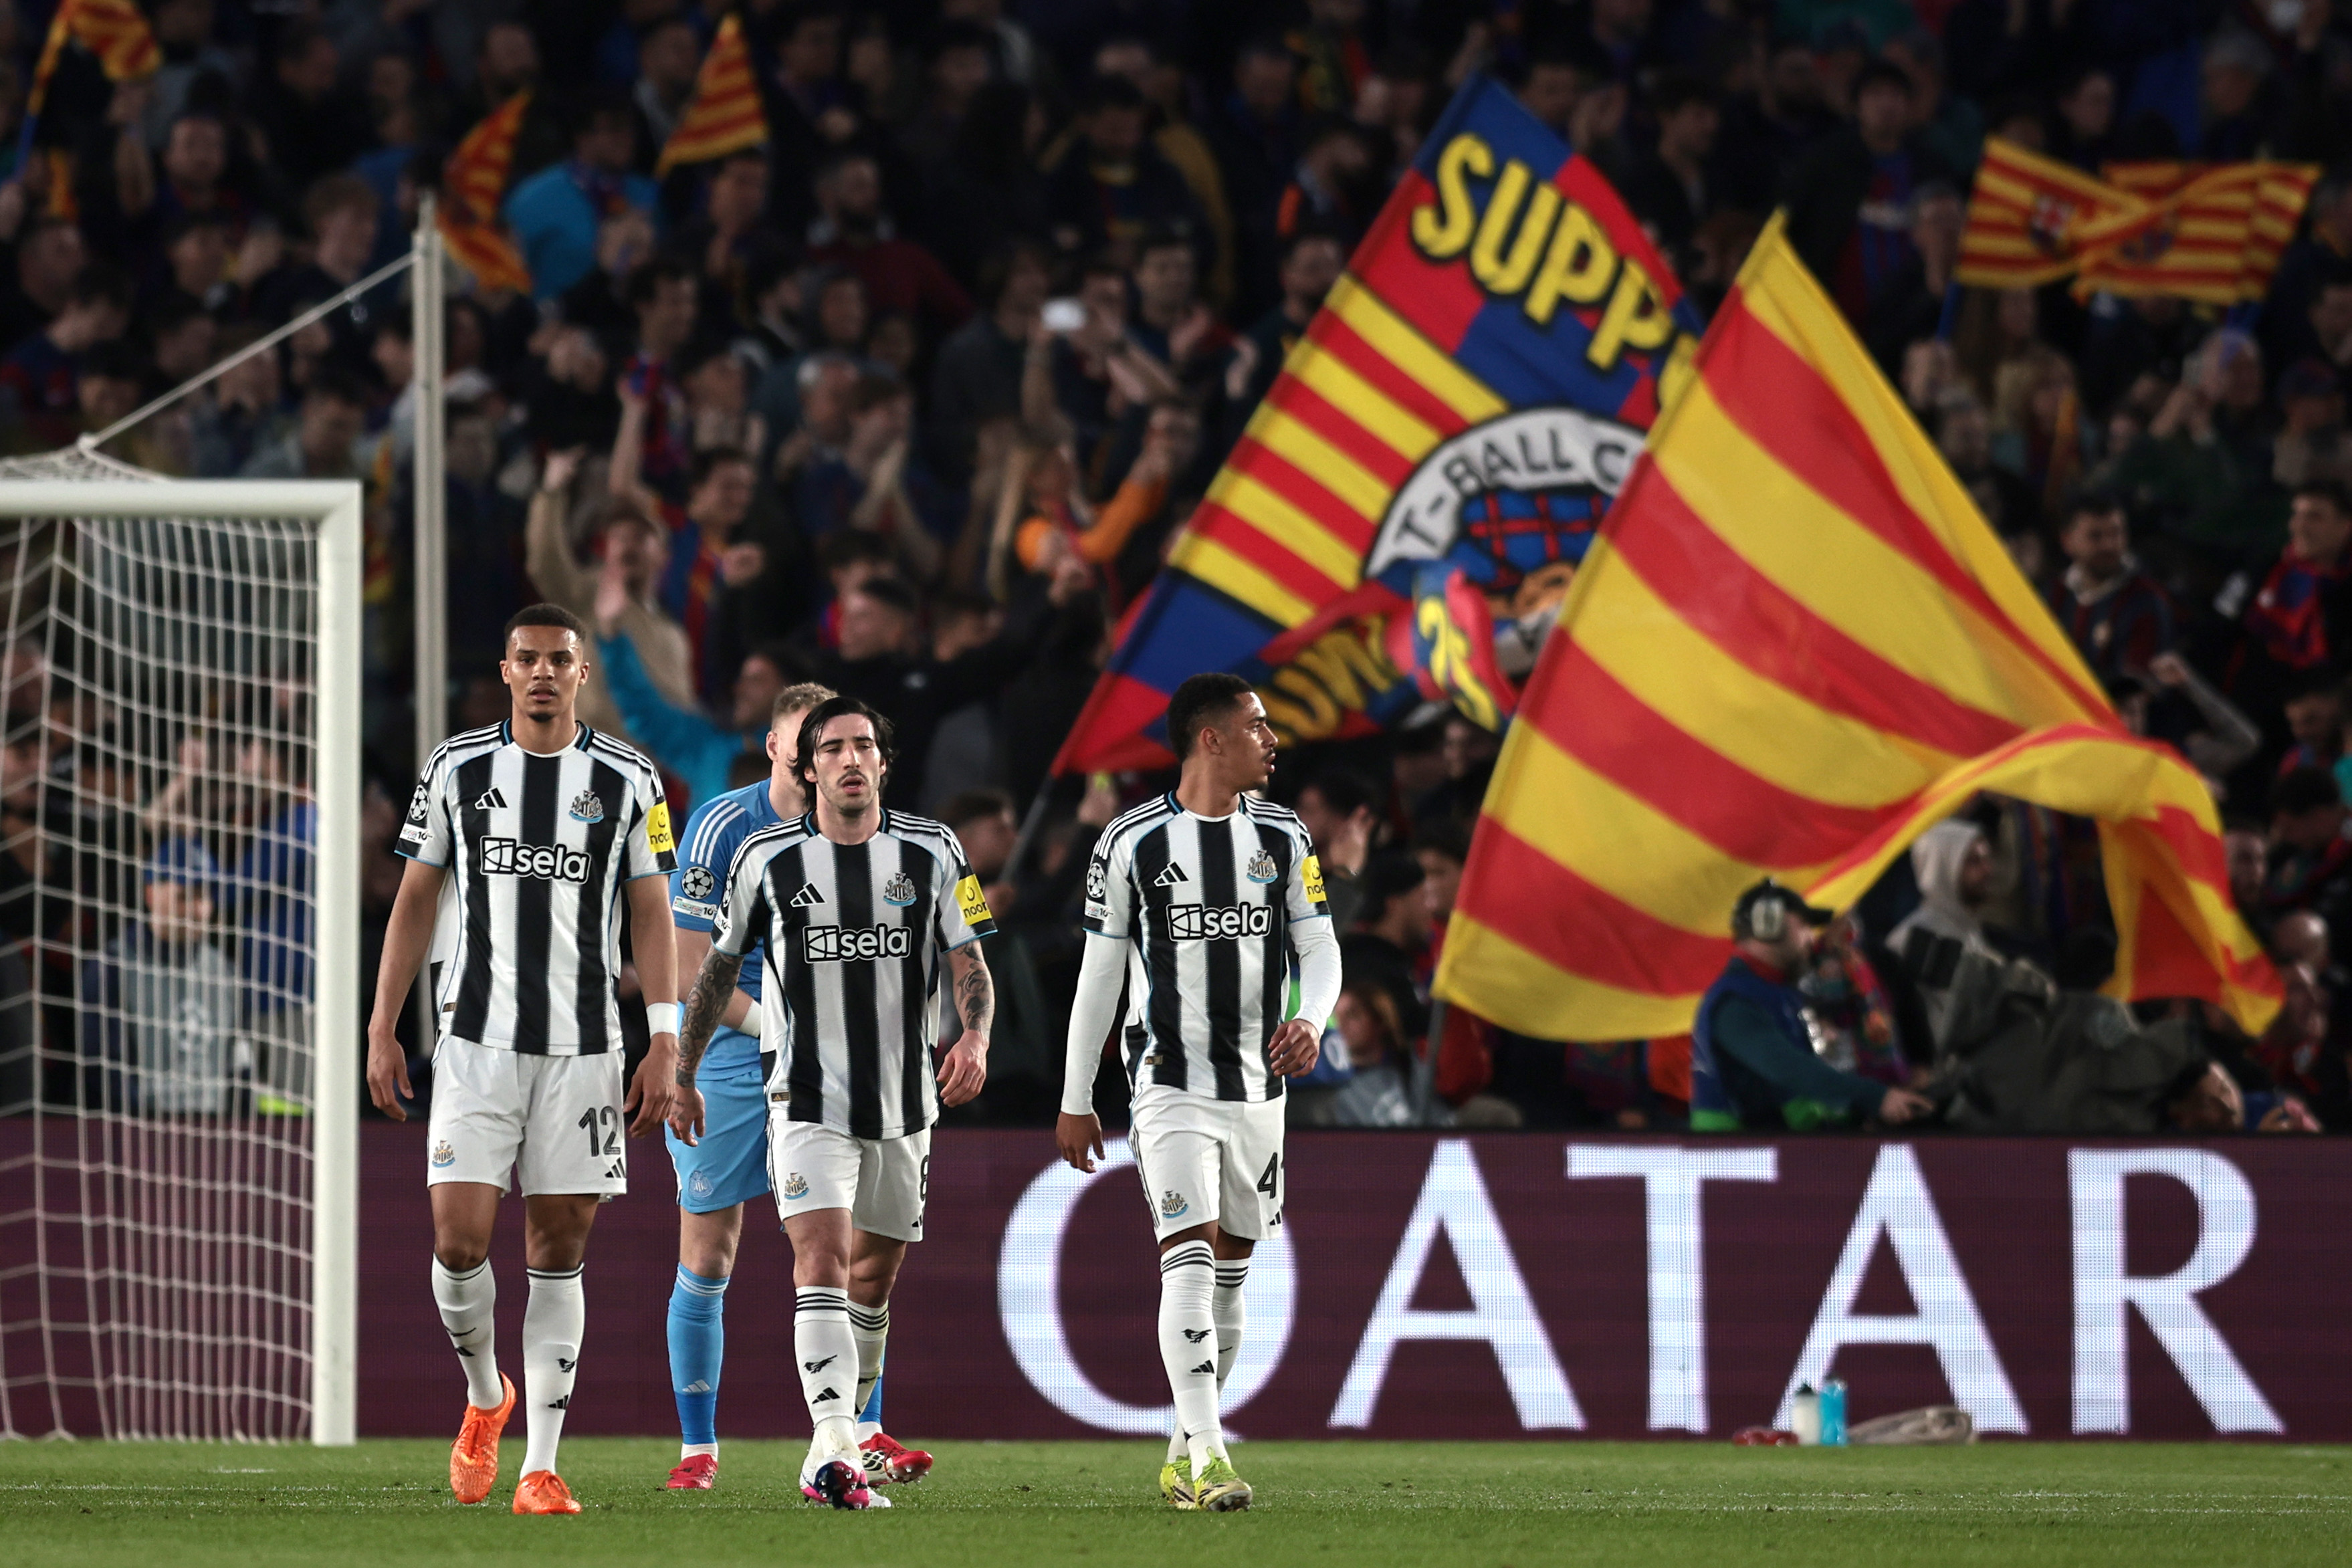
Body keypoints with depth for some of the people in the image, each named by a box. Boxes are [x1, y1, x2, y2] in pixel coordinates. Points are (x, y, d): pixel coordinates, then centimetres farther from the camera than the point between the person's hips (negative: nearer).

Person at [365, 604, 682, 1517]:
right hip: (476, 1039, 0)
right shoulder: (458, 770, 6)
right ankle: (485, 1396, 18)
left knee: (559, 1248, 1)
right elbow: (415, 900, 11)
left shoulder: (627, 782, 4)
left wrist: (664, 1042, -2)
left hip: (582, 1047, 0)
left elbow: (650, 916, 6)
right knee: (459, 1241, -11)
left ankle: (541, 1468, 4)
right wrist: (382, 1030, 6)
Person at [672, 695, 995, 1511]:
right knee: (821, 1257, -19)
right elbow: (719, 968, 10)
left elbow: (970, 964, -1)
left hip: (904, 1101, 3)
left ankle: (846, 1431, 29)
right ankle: (836, 1452, -30)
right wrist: (683, 1075, 14)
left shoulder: (931, 853, 1)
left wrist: (975, 1038, -22)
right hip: (808, 1099, -3)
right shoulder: (767, 860, -1)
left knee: (874, 1274, 13)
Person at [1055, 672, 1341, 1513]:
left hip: (1258, 1088, 4)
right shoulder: (1133, 843, -3)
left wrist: (1311, 1018, -16)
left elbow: (1319, 947, 7)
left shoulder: (1282, 838, 6)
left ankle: (1184, 1458, 21)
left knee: (1228, 1277, 10)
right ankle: (1208, 1454, -24)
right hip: (1171, 1087, -4)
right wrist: (1075, 1100, 5)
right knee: (1190, 1259, -17)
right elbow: (1101, 971, 3)